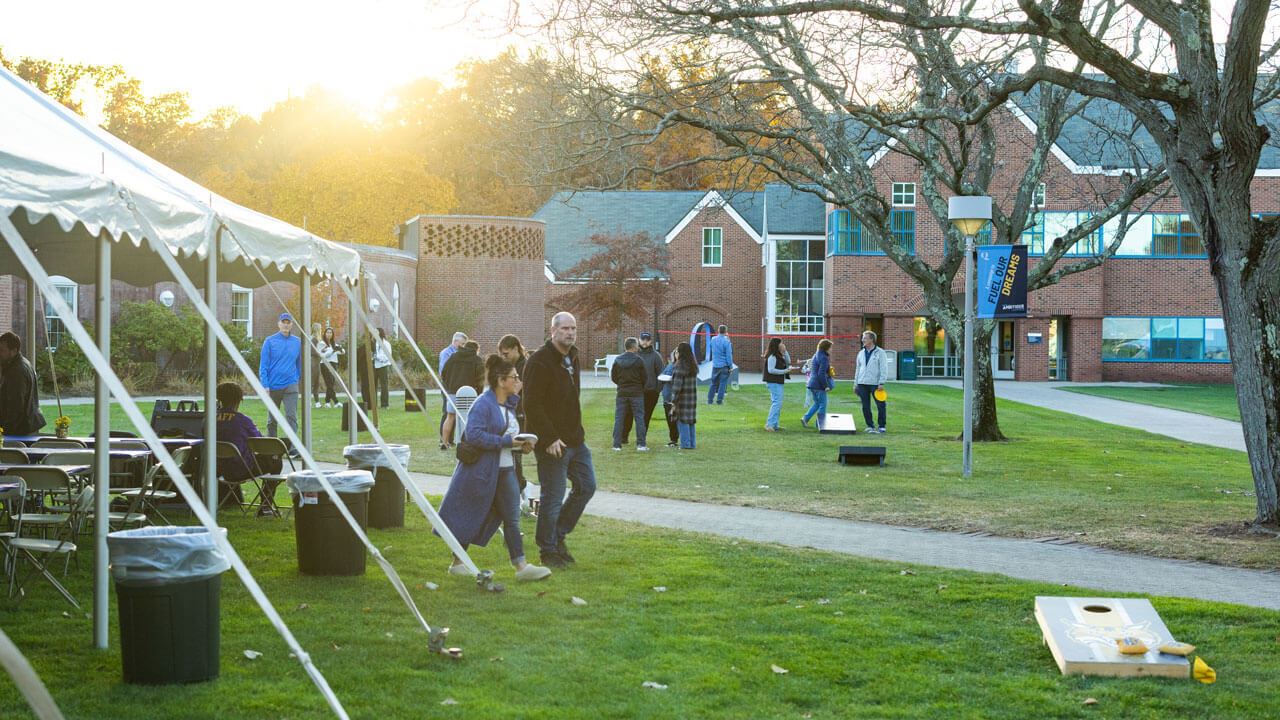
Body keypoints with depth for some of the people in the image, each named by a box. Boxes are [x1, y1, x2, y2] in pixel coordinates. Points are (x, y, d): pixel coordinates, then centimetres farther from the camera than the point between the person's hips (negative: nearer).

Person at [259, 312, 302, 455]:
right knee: (272, 418, 10)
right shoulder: (270, 341, 1)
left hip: (291, 386, 0)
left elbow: (300, 364, 14)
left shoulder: (298, 342, 7)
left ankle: (293, 448, -18)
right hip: (273, 386, 0)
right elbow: (263, 365, -1)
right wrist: (265, 385, -9)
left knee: (291, 416, -12)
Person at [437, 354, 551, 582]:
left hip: (505, 470, 8)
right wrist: (506, 442, -23)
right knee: (470, 518, 5)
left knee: (512, 518, 2)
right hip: (481, 471, -8)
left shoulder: (510, 405, 13)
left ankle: (521, 566, -1)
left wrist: (521, 445, 3)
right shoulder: (483, 404, -14)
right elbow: (473, 434, -26)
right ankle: (457, 562, 19)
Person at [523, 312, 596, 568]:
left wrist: (578, 430, 18)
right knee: (553, 497, -2)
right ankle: (548, 552, 10)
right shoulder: (539, 362, -15)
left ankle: (558, 535, 24)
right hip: (552, 443, -9)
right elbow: (532, 405, -20)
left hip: (576, 440, 9)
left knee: (586, 486, 11)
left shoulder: (572, 359, 14)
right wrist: (550, 439, -22)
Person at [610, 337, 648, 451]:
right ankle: (641, 444, 2)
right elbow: (645, 378, -5)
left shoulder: (617, 360, 0)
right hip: (636, 393, -3)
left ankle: (617, 444, 5)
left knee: (618, 419, 7)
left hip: (621, 393, 3)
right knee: (639, 418, 4)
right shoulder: (638, 360, -9)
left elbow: (613, 377, 5)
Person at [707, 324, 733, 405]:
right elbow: (729, 355, -14)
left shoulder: (713, 340, 2)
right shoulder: (726, 342, -14)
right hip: (724, 365, -5)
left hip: (715, 365, 5)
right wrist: (731, 367, -7)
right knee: (722, 383, 3)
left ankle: (709, 400, 15)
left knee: (713, 383, 14)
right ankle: (719, 400, 1)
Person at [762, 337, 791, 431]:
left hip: (778, 383, 11)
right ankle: (769, 424, -16)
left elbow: (788, 362, 18)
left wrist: (784, 351, 6)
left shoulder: (779, 356, 14)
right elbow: (771, 370, -22)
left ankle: (774, 425, 18)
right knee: (777, 402, -14)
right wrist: (784, 371, -18)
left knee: (776, 403, 13)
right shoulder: (772, 357, -16)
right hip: (773, 382, -11)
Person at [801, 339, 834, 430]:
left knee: (816, 403, 19)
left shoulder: (815, 356, 12)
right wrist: (826, 386, -19)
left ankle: (805, 418, 6)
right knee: (823, 405, 2)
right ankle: (820, 425, 6)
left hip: (812, 383, 9)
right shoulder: (824, 358, -16)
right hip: (819, 385, -9)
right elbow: (821, 374, -23)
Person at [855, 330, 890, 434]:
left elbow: (884, 369, -7)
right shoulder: (861, 354, 13)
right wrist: (855, 384, 13)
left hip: (875, 384, -4)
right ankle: (870, 426, 13)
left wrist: (881, 383, -14)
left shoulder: (880, 352, -2)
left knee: (880, 405, -5)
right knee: (865, 407, 4)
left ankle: (881, 427, 4)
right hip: (863, 384, 4)